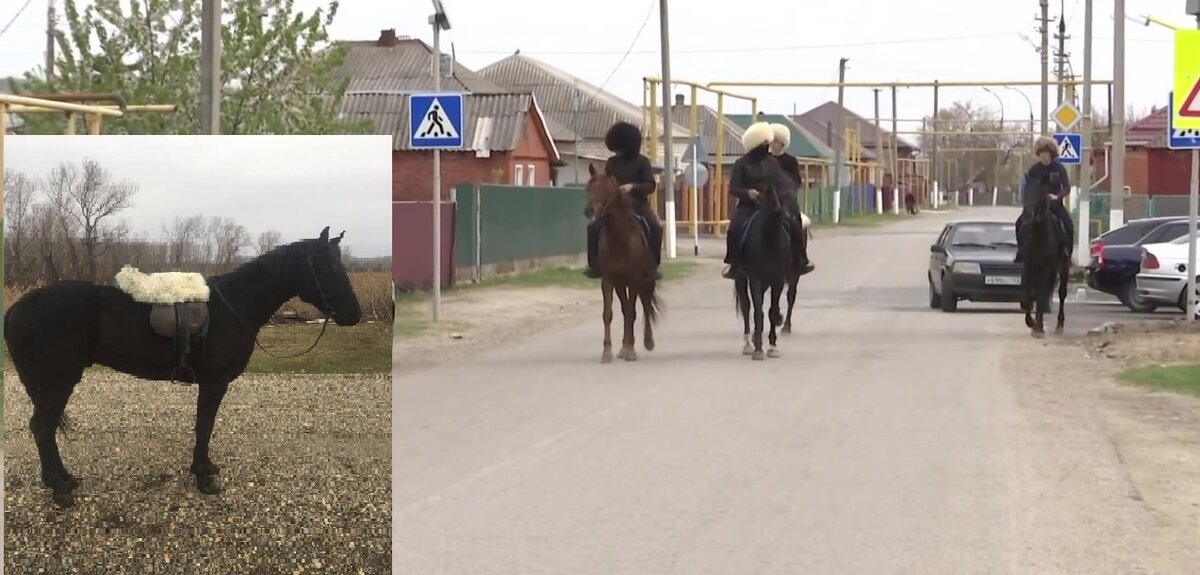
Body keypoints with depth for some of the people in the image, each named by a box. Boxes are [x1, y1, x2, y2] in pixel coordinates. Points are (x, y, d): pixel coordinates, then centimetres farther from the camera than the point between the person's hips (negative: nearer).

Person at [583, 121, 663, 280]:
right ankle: (595, 265, -5)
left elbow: (650, 186, -7)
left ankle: (653, 266, -17)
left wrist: (633, 186, -23)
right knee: (593, 227, -17)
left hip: (638, 203, -3)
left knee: (655, 227, -28)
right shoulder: (612, 163, 6)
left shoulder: (642, 162, -3)